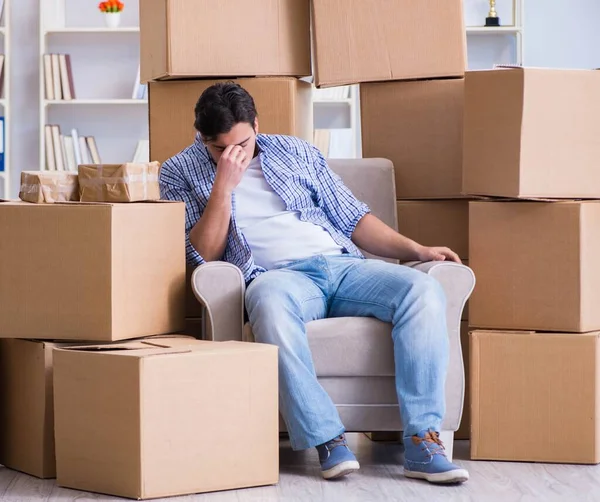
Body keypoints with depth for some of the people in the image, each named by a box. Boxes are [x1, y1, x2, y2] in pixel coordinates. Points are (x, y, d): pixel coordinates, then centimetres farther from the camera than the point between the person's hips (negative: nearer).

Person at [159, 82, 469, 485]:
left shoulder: (296, 152, 19)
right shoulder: (181, 174, 11)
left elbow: (352, 218, 21)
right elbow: (203, 256, 1)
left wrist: (417, 250, 8)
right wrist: (224, 185, -8)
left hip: (342, 263, 4)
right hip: (277, 274, -4)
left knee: (422, 290, -25)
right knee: (271, 300, -42)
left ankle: (422, 443, -29)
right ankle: (328, 440, -37)